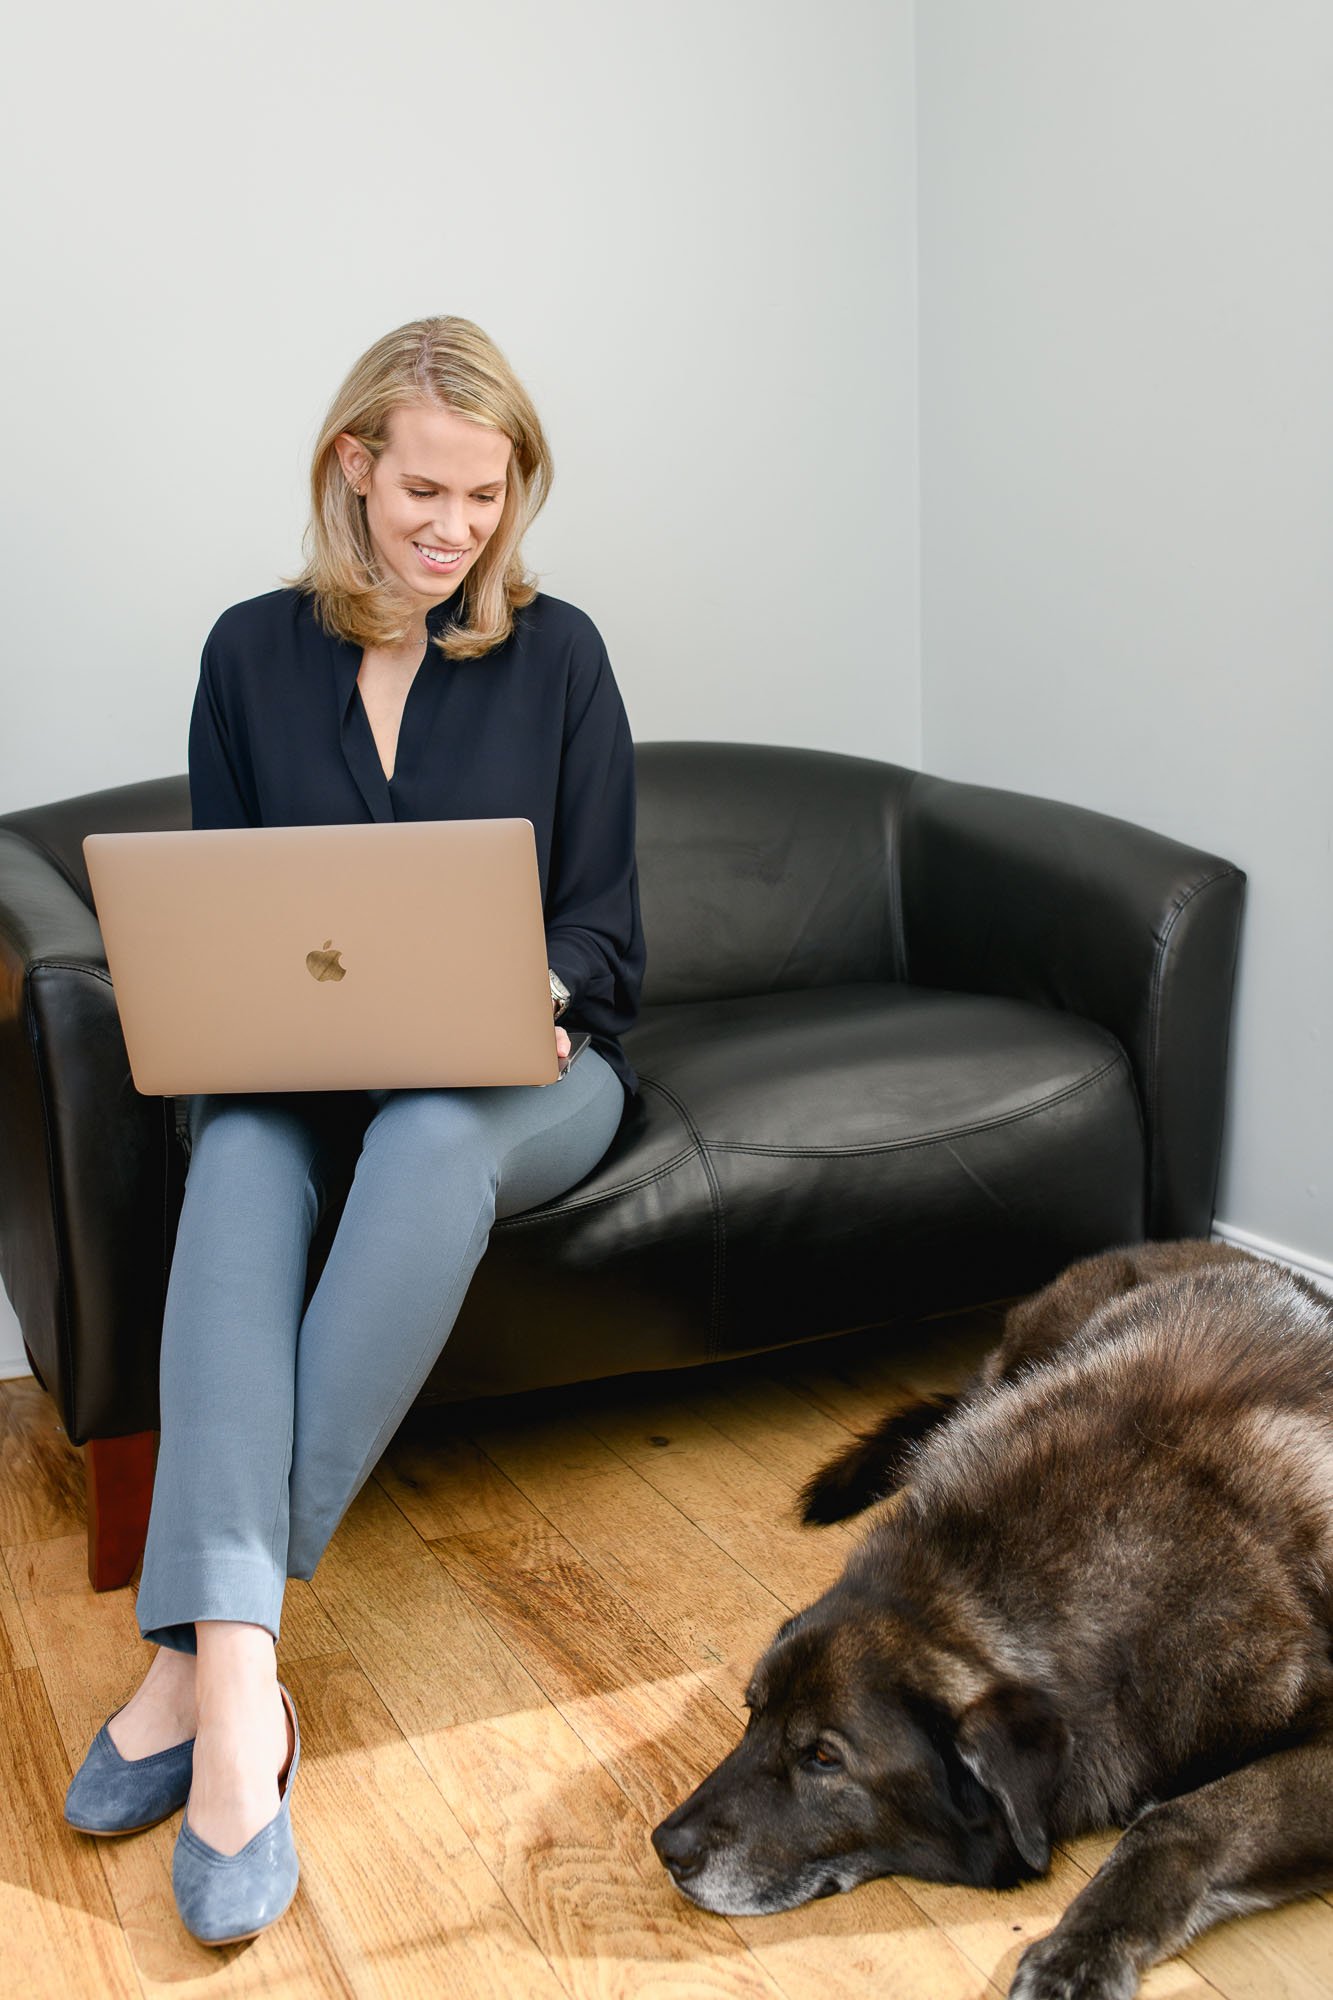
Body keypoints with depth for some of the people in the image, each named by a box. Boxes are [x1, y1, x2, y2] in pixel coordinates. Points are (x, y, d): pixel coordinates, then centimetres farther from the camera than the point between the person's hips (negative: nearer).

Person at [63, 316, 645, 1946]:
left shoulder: (556, 654, 4)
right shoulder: (254, 651, 8)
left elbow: (604, 925, 3)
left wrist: (533, 994, -19)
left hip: (522, 1073, -1)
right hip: (297, 1061, 2)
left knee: (434, 1135, -37)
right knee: (240, 1153, -35)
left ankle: (199, 1651, -34)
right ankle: (237, 1683, -43)